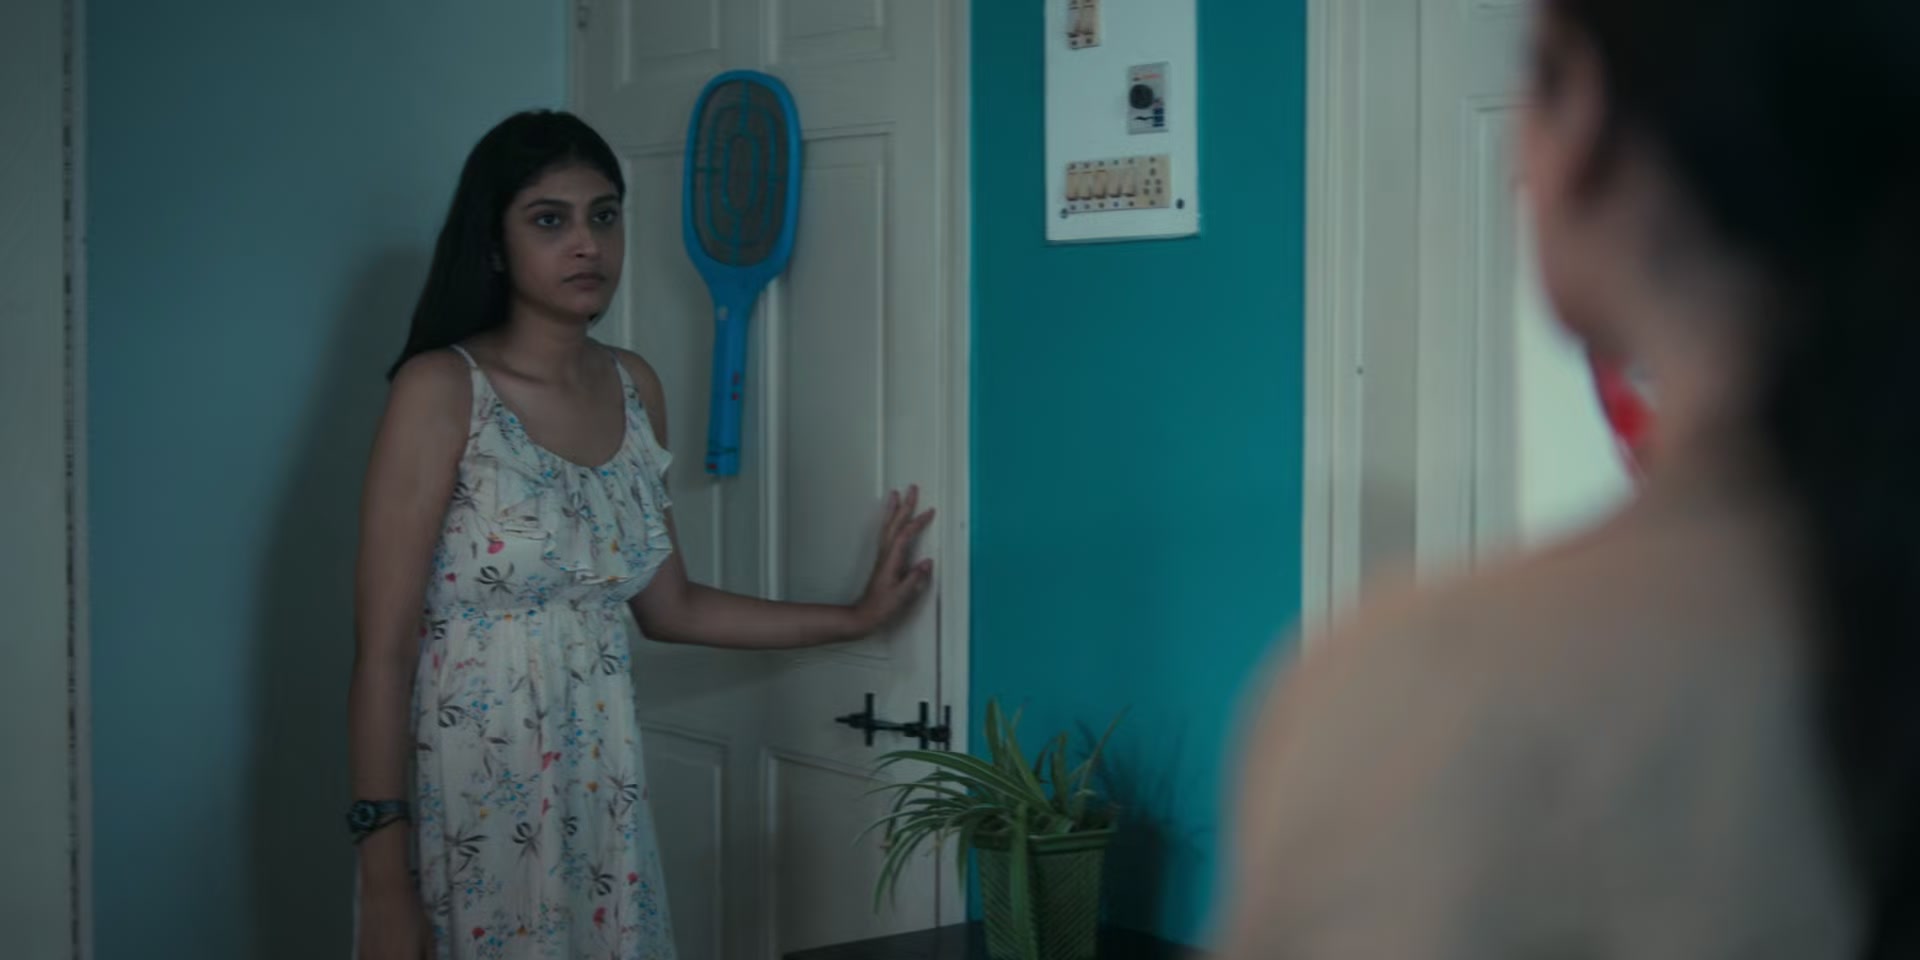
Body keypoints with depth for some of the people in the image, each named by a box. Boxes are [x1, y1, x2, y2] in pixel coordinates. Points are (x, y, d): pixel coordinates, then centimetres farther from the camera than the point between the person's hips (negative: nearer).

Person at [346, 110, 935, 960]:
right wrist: (384, 882, -18)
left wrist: (856, 616, 15)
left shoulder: (635, 390, 6)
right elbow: (383, 648, -15)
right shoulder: (441, 390, -13)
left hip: (597, 792, 6)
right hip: (463, 801, -5)